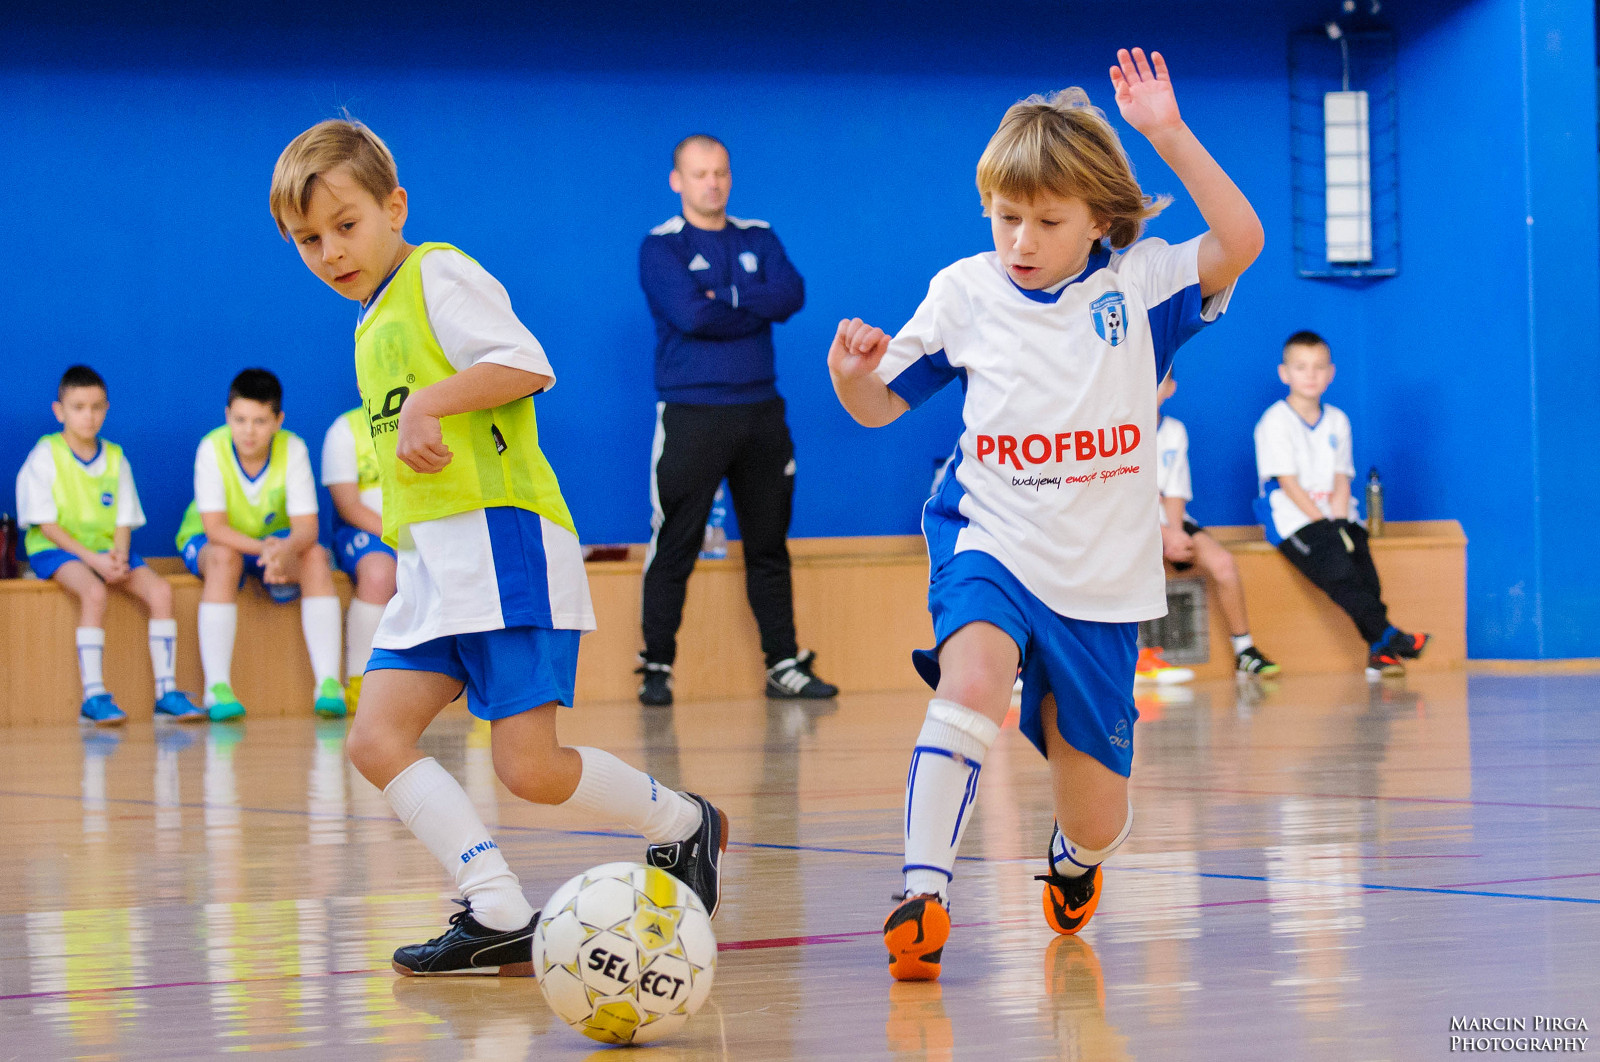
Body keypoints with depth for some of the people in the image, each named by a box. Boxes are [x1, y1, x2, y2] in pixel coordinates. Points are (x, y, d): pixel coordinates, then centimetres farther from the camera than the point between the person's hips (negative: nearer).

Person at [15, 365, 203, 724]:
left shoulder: (115, 458, 11)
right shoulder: (45, 456, -4)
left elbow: (123, 521, 9)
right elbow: (46, 524, -9)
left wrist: (119, 556, -13)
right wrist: (92, 559, -19)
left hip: (107, 549, 5)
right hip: (57, 549, -5)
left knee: (159, 589, -20)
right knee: (94, 591, -36)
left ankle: (167, 691, -19)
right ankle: (94, 695, -38)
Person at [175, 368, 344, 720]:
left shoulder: (293, 449, -19)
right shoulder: (212, 449, -23)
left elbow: (307, 527, -23)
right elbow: (215, 528, -27)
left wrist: (285, 549, -46)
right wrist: (262, 549, -43)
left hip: (274, 538, 2)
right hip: (206, 542, -2)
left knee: (315, 556, -27)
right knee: (225, 558, -36)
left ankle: (328, 683, -32)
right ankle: (217, 687, -38)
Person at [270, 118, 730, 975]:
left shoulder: (438, 274, -2)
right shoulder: (374, 327, 24)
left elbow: (527, 364, -14)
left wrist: (429, 400, -19)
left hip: (500, 541, -9)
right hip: (429, 564, 9)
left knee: (529, 768, -13)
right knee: (376, 738, -8)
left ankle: (686, 827, 13)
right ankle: (500, 918, -10)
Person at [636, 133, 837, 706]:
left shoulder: (758, 239, 13)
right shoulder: (661, 247, -1)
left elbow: (792, 294, -4)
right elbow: (690, 315, -16)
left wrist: (726, 297, -12)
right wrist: (757, 308, -5)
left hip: (760, 410, 5)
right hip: (691, 414, -5)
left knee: (769, 545, 8)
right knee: (674, 548, -4)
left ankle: (784, 664, 12)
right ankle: (656, 667, 2)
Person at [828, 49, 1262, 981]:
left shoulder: (1138, 283, -3)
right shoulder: (965, 291, 0)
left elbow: (1240, 241, -19)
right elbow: (879, 407, 7)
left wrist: (1169, 135, -24)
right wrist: (850, 375, -16)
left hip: (1104, 580, 1)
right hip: (991, 545, -1)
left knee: (1097, 819, 7)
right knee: (973, 679, -36)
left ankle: (1076, 857, 46)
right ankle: (924, 896, -32)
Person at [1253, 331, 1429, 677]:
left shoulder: (1337, 421, 16)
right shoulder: (1276, 421, -2)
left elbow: (1341, 480, 10)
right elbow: (1288, 482, -9)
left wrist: (1339, 522, -8)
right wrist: (1323, 522, -15)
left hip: (1335, 517, 5)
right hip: (1293, 518, -5)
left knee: (1363, 564, -24)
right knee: (1337, 567, -30)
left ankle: (1379, 652, -30)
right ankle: (1387, 637, -34)